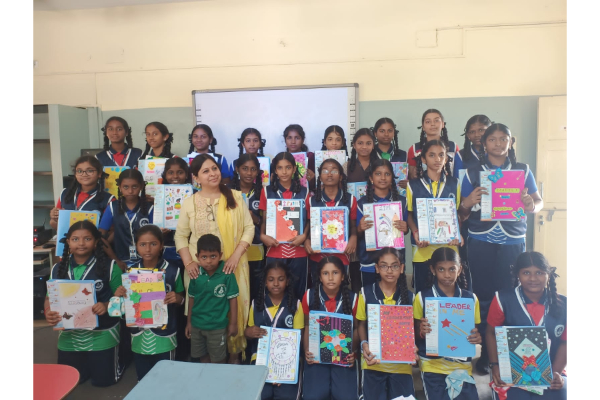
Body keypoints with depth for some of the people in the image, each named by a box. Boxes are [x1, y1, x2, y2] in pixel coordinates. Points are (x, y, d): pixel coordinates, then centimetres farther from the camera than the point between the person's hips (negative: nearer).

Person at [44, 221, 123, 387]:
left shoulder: (109, 266, -11)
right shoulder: (58, 269, 2)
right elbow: (50, 298, 7)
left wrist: (106, 306, -27)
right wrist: (48, 313, -14)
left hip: (102, 335, -4)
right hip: (69, 337, 4)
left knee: (103, 380, 4)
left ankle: (117, 358, 35)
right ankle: (86, 363, 45)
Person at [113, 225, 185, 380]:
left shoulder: (172, 271, -9)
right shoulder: (131, 272, 0)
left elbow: (181, 299, 1)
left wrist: (176, 298, -21)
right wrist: (118, 296, -12)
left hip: (164, 336, -3)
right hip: (139, 336, 3)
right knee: (143, 380, 18)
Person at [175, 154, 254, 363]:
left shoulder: (235, 197, -1)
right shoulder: (189, 203, 1)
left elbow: (249, 228, -1)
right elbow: (181, 235, 4)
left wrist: (236, 255, -12)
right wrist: (188, 262, -9)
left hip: (231, 266, 0)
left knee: (233, 308, 5)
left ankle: (234, 353, 26)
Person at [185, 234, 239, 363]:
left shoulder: (227, 274, -18)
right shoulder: (196, 274, -7)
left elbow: (232, 299, -11)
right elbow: (192, 298, 4)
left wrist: (233, 323, -8)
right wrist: (189, 322, 9)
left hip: (217, 326, -4)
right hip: (197, 324, 4)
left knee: (217, 360, 12)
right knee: (202, 358, 21)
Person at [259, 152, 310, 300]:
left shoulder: (303, 192, 5)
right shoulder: (267, 191, 4)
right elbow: (264, 219, 6)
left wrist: (304, 235, -10)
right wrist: (263, 236, -11)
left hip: (298, 251, 0)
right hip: (274, 251, 0)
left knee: (297, 291, 8)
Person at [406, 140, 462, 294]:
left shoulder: (454, 184, 7)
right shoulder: (413, 185, 2)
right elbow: (409, 214, 5)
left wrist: (457, 234, -6)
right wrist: (415, 233, -12)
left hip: (449, 247, 1)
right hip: (422, 248, -1)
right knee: (422, 292, 6)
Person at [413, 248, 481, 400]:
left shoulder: (471, 298, 2)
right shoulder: (422, 297, -5)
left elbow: (475, 330, 10)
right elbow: (415, 333, 0)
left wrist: (477, 337, -12)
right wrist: (421, 331, -22)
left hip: (462, 364, 2)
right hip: (432, 365, -2)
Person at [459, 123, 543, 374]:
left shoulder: (523, 170, 11)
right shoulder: (473, 172, 7)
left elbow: (538, 201, 8)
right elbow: (463, 214, 5)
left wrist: (533, 206, -16)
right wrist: (467, 203, -18)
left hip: (513, 242, 1)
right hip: (481, 243, -1)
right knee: (484, 297, 1)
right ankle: (484, 355, 12)